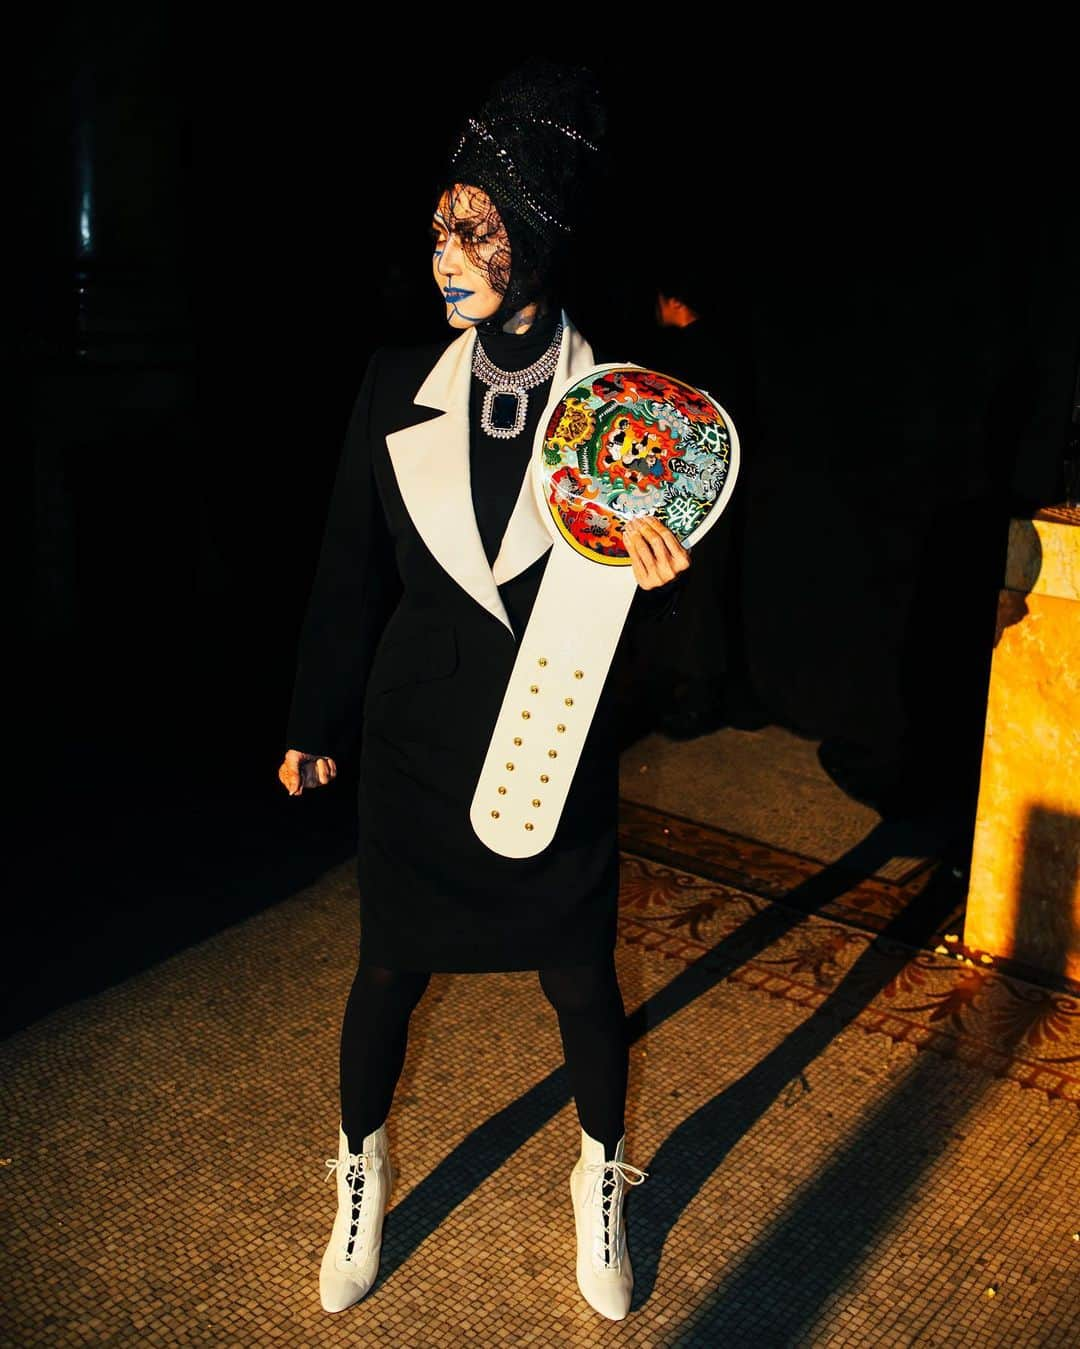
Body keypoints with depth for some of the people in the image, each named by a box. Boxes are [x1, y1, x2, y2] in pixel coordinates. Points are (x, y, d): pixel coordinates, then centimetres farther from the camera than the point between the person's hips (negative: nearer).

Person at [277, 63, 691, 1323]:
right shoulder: (398, 382, -3)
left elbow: (640, 600, 0)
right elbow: (350, 566, 4)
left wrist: (651, 580, -24)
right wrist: (315, 725, 8)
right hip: (416, 731, 1)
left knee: (580, 977, 11)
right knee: (390, 966, 13)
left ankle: (601, 1185, 39)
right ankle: (362, 1177, 40)